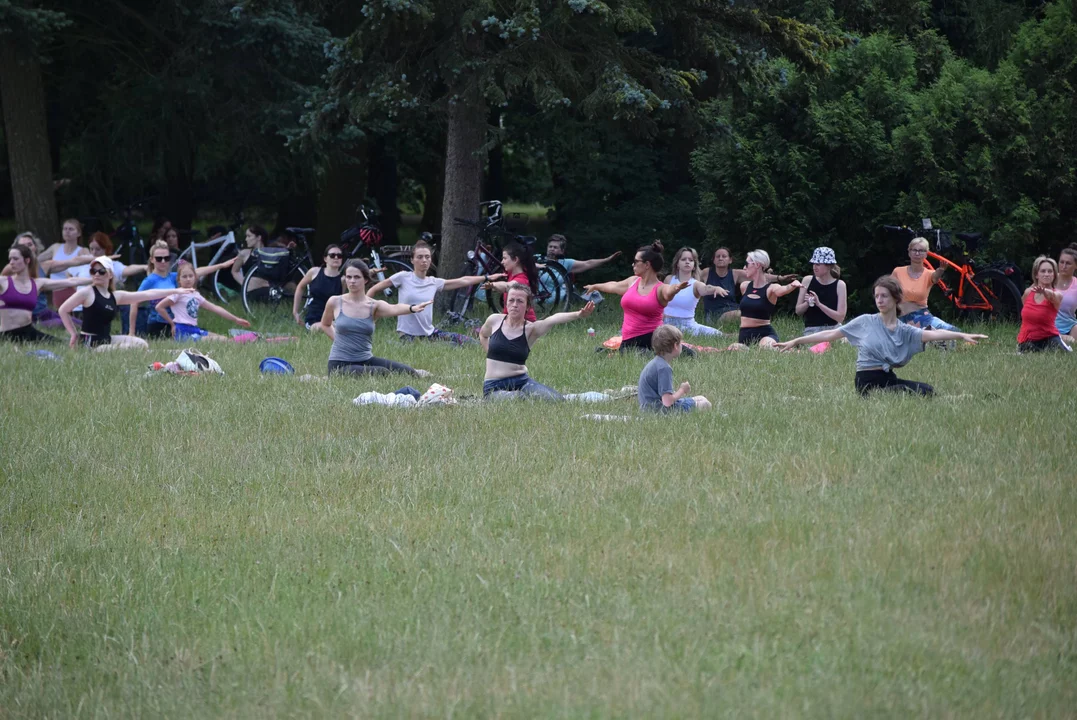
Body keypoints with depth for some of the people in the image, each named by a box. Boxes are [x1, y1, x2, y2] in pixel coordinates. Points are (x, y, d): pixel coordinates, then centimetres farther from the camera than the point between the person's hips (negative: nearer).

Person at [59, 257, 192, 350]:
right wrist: (74, 334, -6)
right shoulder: (87, 293, -8)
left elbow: (146, 295, 13)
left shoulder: (115, 296, 11)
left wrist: (174, 291, 13)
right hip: (89, 344, -8)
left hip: (106, 340, 8)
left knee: (141, 345, 6)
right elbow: (63, 310, -6)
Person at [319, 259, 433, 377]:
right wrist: (338, 339, 4)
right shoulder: (335, 303, -3)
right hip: (340, 363, -3)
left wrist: (412, 308, -46)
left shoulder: (374, 306, -3)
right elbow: (325, 325, 19)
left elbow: (394, 309, -26)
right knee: (382, 373, -29)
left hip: (366, 360, 3)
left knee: (406, 372, -11)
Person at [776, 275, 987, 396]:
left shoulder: (904, 331, 8)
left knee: (927, 391, -19)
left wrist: (962, 335, -25)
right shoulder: (865, 323, 3)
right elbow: (831, 334, 5)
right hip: (867, 382, -5)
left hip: (889, 379, 5)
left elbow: (931, 334, -8)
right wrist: (795, 341, 3)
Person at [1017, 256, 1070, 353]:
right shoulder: (1028, 292, -2)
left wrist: (1044, 291, -62)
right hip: (1027, 341, 3)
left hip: (1049, 338, -3)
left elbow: (1052, 296, -39)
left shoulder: (1056, 295, -14)